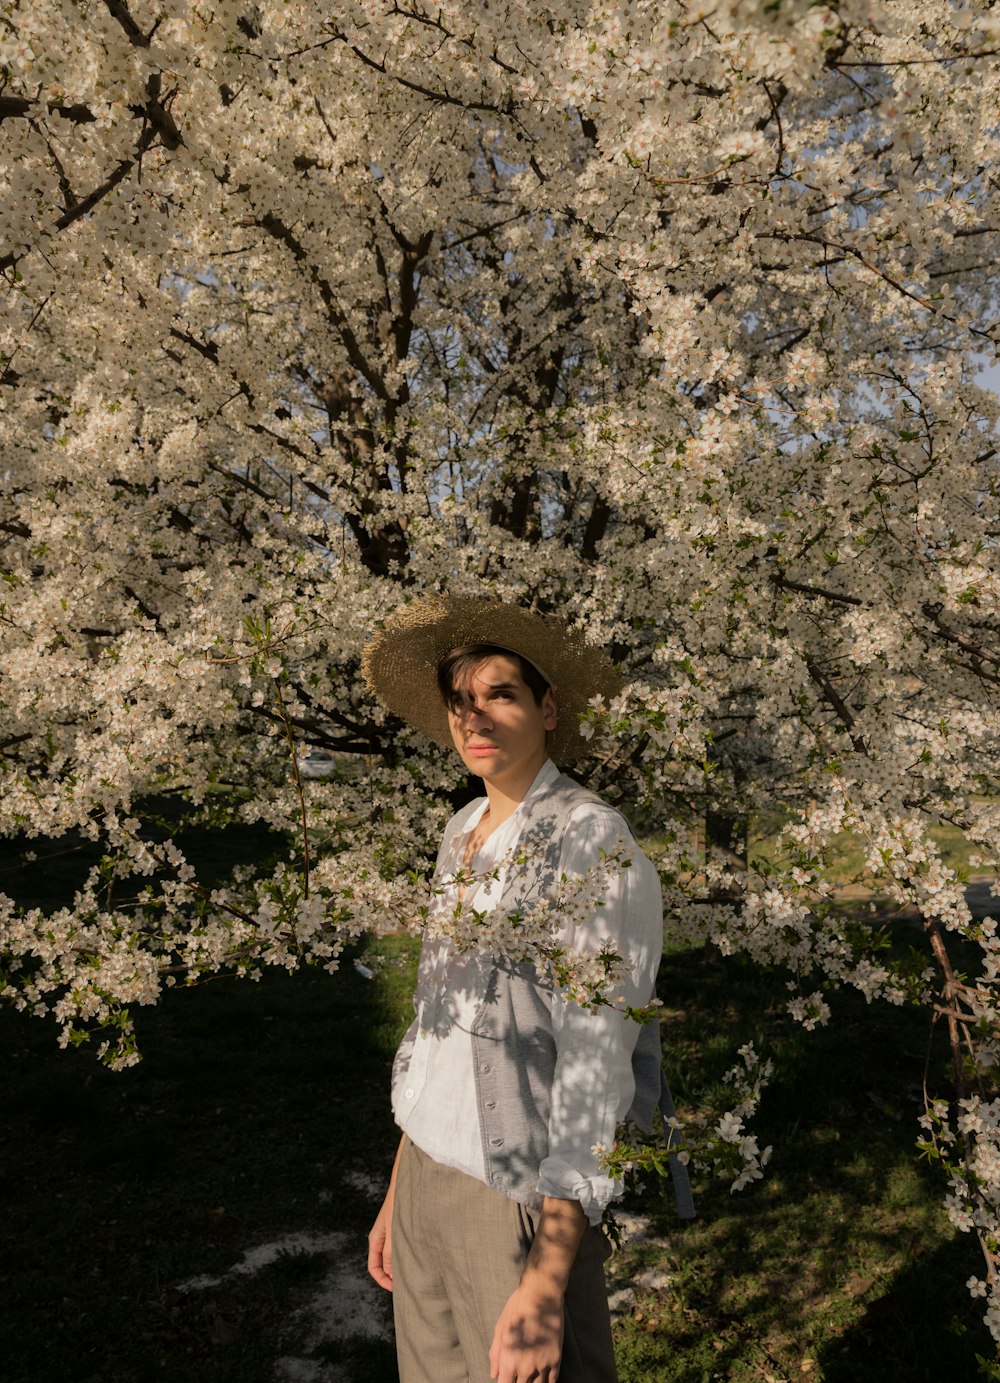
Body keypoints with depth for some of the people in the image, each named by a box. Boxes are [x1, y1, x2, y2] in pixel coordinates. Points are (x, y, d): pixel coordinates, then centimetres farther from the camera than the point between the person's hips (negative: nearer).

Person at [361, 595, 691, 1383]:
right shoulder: (463, 833, 6)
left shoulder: (590, 842, -17)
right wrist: (397, 1194, 15)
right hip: (426, 1173, 7)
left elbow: (597, 1066, -20)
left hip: (521, 1194, -6)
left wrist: (545, 1281, -21)